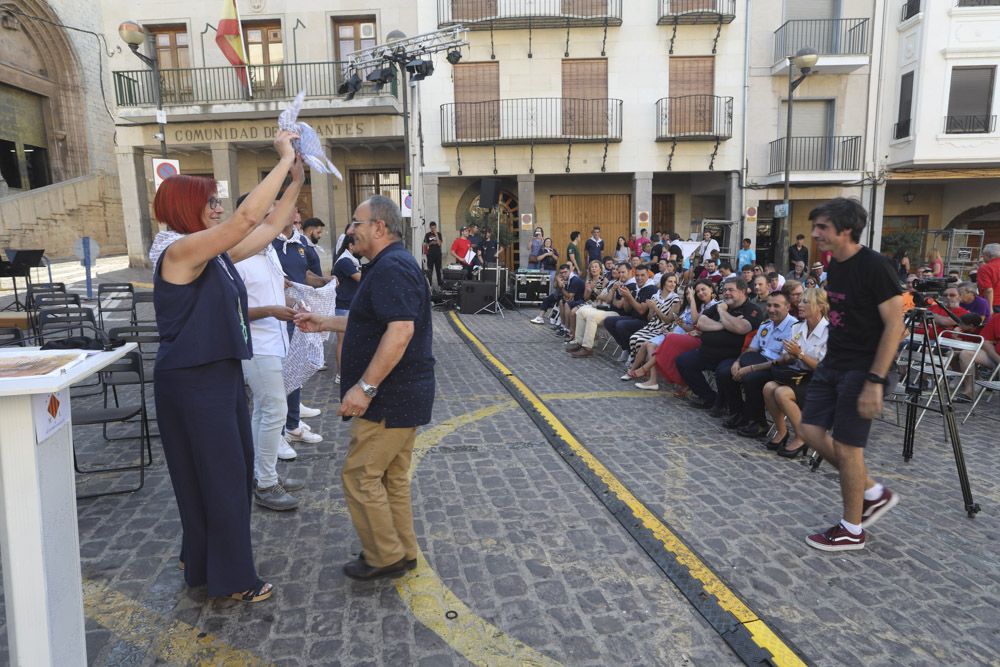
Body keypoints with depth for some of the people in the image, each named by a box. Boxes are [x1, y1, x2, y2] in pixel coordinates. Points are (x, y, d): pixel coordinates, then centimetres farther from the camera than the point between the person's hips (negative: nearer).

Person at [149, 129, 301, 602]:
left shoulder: (215, 254, 8)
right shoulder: (181, 251, -18)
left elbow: (268, 228, 14)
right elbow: (249, 216, -28)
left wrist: (296, 182, 7)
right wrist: (284, 159, -21)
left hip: (220, 374, 10)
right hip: (192, 381, -10)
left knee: (233, 471, 18)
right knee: (219, 477, 1)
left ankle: (201, 559, 37)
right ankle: (231, 578, 17)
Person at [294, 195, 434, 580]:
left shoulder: (392, 267, -19)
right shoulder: (392, 264, 16)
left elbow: (400, 330, -30)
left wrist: (365, 387, -29)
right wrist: (324, 323, 26)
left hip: (390, 396, -10)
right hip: (402, 394, 10)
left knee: (360, 476, 0)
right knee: (392, 477, 17)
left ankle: (385, 557, 12)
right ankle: (403, 552, 27)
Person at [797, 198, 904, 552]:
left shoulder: (874, 266, -17)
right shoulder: (834, 265, 8)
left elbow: (895, 325, -18)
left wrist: (875, 381, -22)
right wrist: (829, 356, 17)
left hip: (862, 370, -8)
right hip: (832, 364, 8)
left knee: (846, 445, -1)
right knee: (813, 432, 7)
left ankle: (852, 530, 17)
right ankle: (875, 493, 26)